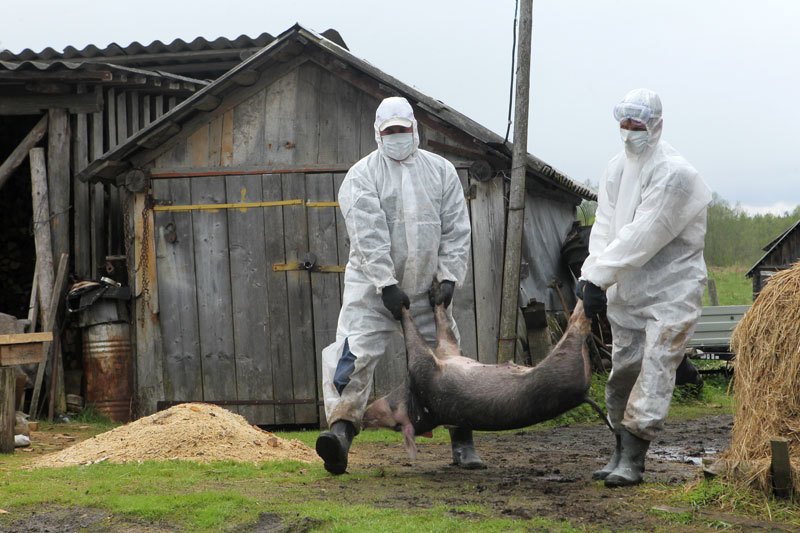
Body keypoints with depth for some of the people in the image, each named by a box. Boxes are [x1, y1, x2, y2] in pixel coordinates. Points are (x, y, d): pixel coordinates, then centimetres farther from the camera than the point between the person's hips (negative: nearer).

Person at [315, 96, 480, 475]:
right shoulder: (361, 176, -4)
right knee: (354, 352, -19)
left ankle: (463, 443, 15)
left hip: (426, 289, 3)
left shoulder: (441, 171, 8)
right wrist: (387, 285, -21)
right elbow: (367, 235, -13)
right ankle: (341, 430, -25)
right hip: (371, 287, -3)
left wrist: (449, 277, -6)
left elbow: (456, 229, 5)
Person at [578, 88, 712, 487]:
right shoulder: (617, 167, 7)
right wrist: (591, 275, -14)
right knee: (623, 368, 11)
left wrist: (599, 278, -23)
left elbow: (642, 237, -23)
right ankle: (621, 451, 23)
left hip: (671, 288, -7)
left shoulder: (674, 173, -18)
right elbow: (605, 226, 1)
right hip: (627, 289, 7)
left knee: (655, 368, -12)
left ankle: (633, 459, -11)